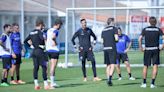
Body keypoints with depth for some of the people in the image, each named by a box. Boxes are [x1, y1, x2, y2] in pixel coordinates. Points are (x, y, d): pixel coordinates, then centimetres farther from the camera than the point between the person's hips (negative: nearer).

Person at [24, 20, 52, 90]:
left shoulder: (32, 33, 12)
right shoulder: (39, 31, -11)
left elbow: (25, 41, 17)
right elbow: (42, 38, -29)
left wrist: (31, 45, 13)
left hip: (34, 51, 8)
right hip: (40, 51, -8)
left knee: (35, 68, 8)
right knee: (44, 67, -3)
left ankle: (36, 84, 7)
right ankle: (46, 85, -4)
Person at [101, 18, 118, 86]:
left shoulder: (103, 30, 14)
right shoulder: (114, 28, -2)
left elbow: (102, 41, 13)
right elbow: (116, 39, -11)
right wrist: (116, 40, 10)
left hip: (105, 49, 6)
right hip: (112, 48, -6)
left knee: (108, 65, 13)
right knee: (112, 65, -7)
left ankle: (108, 79, 13)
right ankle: (109, 79, -21)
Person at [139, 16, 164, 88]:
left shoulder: (145, 29, 3)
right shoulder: (158, 30, 1)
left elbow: (140, 39, -7)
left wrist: (141, 48, 2)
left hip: (147, 50, 1)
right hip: (155, 49, -1)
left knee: (145, 66, 10)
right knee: (155, 66, 1)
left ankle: (144, 83, 11)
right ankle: (152, 83, -4)